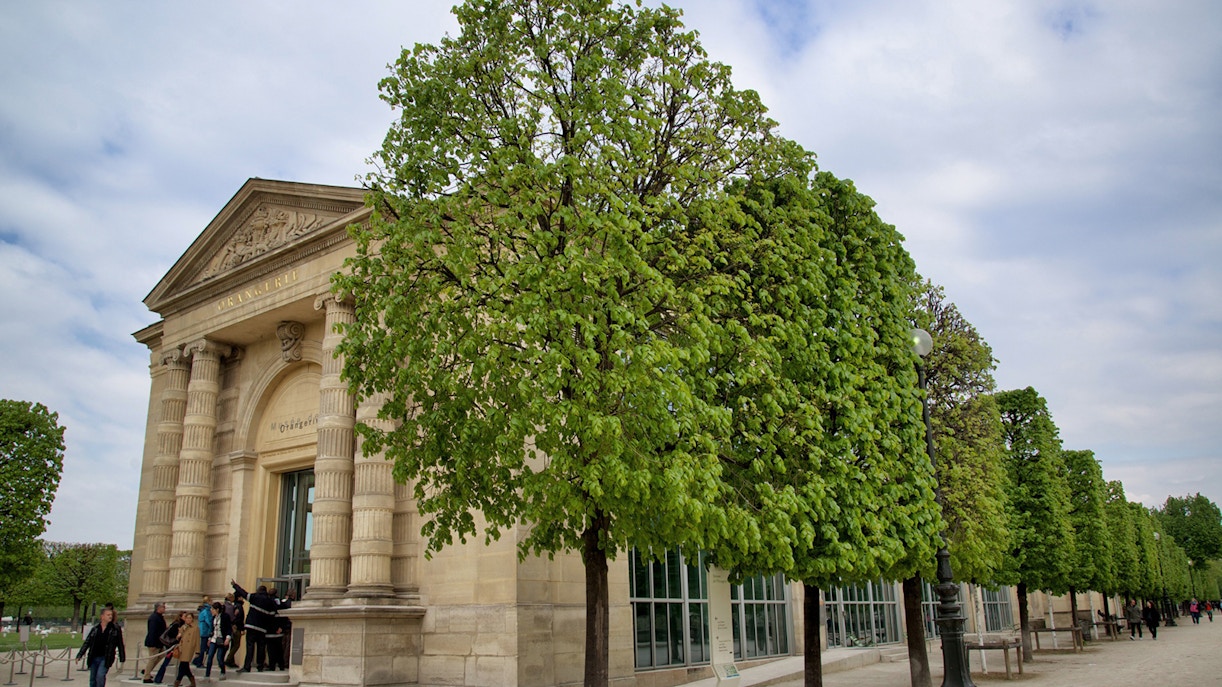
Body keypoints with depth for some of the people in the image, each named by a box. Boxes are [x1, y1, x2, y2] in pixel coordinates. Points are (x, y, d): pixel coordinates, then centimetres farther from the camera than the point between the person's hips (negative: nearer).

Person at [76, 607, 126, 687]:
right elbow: (87, 643, 9)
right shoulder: (95, 629, 7)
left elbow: (120, 645, 3)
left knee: (100, 676, -20)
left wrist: (122, 660, 2)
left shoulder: (115, 629, 0)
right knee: (92, 679, 9)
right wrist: (79, 655, 0)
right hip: (94, 658, 4)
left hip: (106, 658, -4)